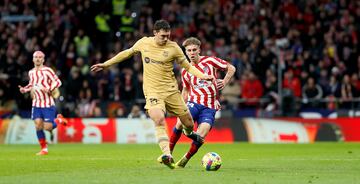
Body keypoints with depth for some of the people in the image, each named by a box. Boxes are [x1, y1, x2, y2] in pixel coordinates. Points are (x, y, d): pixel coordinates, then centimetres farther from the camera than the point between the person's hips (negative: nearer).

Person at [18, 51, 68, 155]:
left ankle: (59, 120, 22)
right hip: (36, 104, 5)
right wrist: (24, 89, 9)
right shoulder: (31, 72, 10)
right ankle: (44, 149, 7)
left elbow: (58, 82, -8)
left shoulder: (47, 70, -8)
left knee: (47, 127, -10)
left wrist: (49, 89, -22)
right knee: (38, 126, -5)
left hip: (48, 104, -5)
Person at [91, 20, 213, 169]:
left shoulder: (173, 47, -3)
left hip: (171, 90, 1)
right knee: (159, 121, -25)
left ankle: (189, 133, 45)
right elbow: (128, 53, 19)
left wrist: (202, 76, -11)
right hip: (153, 91, -1)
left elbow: (187, 66, 6)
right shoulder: (144, 43, 2)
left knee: (188, 122, 6)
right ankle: (167, 155, -34)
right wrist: (106, 64, 22)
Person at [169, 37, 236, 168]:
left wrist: (224, 82, 0)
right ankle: (168, 152, -12)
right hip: (194, 102, 2)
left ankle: (185, 160, 4)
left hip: (210, 107, -2)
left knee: (200, 137, -18)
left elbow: (231, 68, 10)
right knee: (180, 123, -27)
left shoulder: (210, 61, 2)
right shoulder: (185, 71, 12)